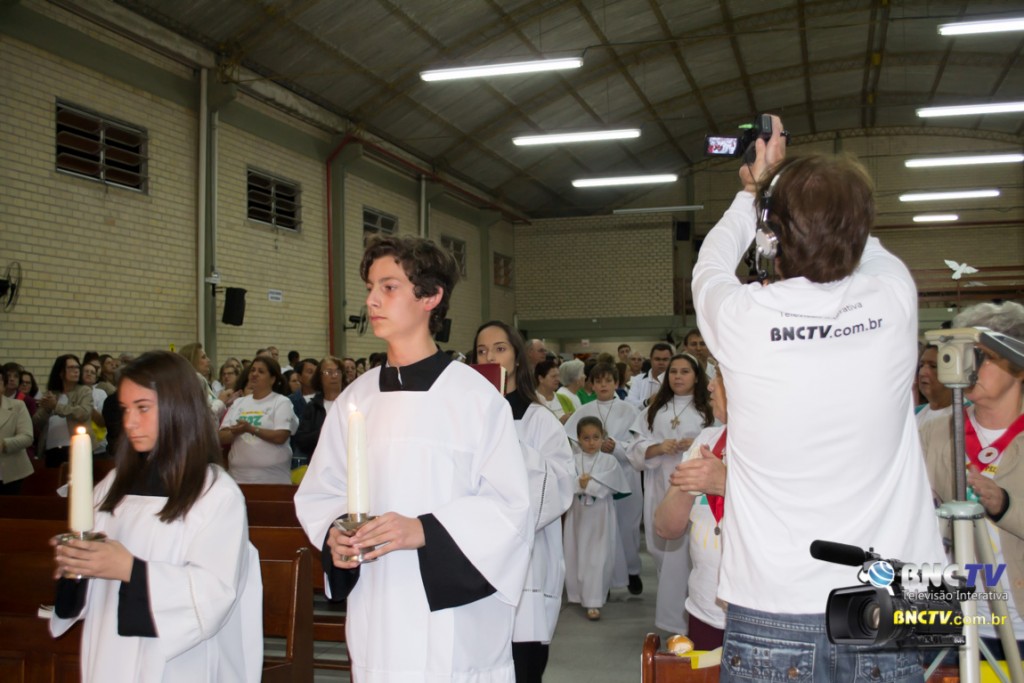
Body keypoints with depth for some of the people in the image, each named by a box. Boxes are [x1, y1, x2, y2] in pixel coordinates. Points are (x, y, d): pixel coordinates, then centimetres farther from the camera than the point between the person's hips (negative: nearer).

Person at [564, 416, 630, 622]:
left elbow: (605, 488, -13)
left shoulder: (609, 461, -2)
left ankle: (594, 602, -4)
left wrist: (584, 484, -13)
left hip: (600, 516, -2)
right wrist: (582, 483, -21)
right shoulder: (572, 460, 2)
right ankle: (580, 595, 27)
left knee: (598, 559, -5)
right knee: (577, 557, 11)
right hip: (577, 514, 2)